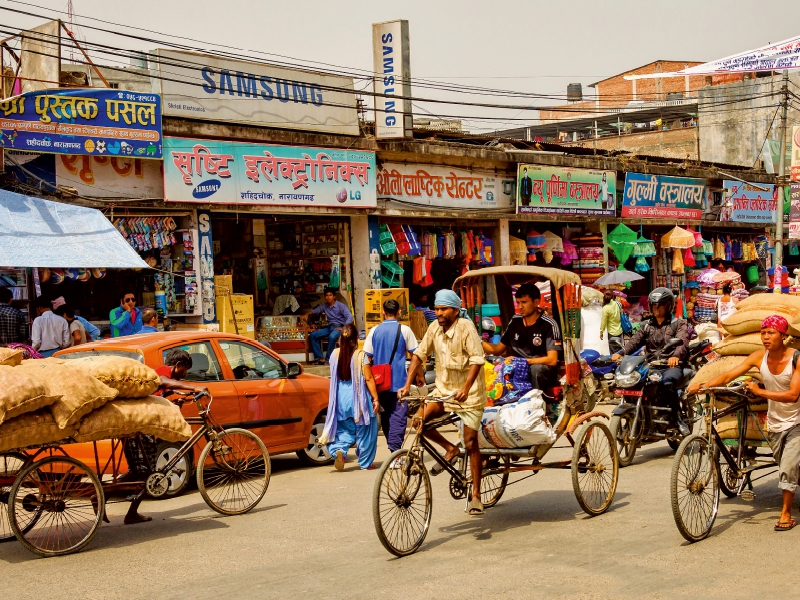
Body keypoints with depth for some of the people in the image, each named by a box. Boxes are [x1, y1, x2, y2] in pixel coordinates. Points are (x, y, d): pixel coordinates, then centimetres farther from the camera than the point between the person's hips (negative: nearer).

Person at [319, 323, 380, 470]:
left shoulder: (335, 354, -2)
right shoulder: (360, 355, -12)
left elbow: (334, 377, 9)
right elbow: (368, 379, -12)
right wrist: (375, 399, -8)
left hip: (341, 399, 3)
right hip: (359, 398, -3)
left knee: (345, 429, 15)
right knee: (364, 431, 10)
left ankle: (339, 450, -12)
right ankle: (365, 463, 16)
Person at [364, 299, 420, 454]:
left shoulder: (374, 331, 4)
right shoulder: (404, 330, -5)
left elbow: (367, 358, 5)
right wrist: (419, 376, 11)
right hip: (399, 381, -3)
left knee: (385, 416, 15)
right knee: (398, 417, -5)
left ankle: (392, 447, 22)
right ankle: (395, 451, -17)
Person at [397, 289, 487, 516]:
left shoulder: (465, 327, -18)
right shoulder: (434, 328, -2)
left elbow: (477, 359, -25)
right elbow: (419, 354, 4)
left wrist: (465, 389, -36)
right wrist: (407, 385, -5)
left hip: (468, 393, -5)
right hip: (443, 389, 6)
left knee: (471, 443, -4)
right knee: (420, 420, -16)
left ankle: (476, 496, 7)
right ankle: (450, 450, 10)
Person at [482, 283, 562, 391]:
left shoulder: (548, 325, -12)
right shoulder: (515, 321, 6)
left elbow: (552, 360, -18)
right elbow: (498, 349, 14)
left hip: (542, 372, -4)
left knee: (536, 368, -36)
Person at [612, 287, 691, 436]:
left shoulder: (678, 324, 11)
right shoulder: (646, 325, 24)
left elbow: (682, 342, -10)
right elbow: (635, 341, 7)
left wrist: (676, 356, -34)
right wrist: (621, 353, -15)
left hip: (672, 365, -4)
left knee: (667, 381, -39)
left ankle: (677, 416, -22)